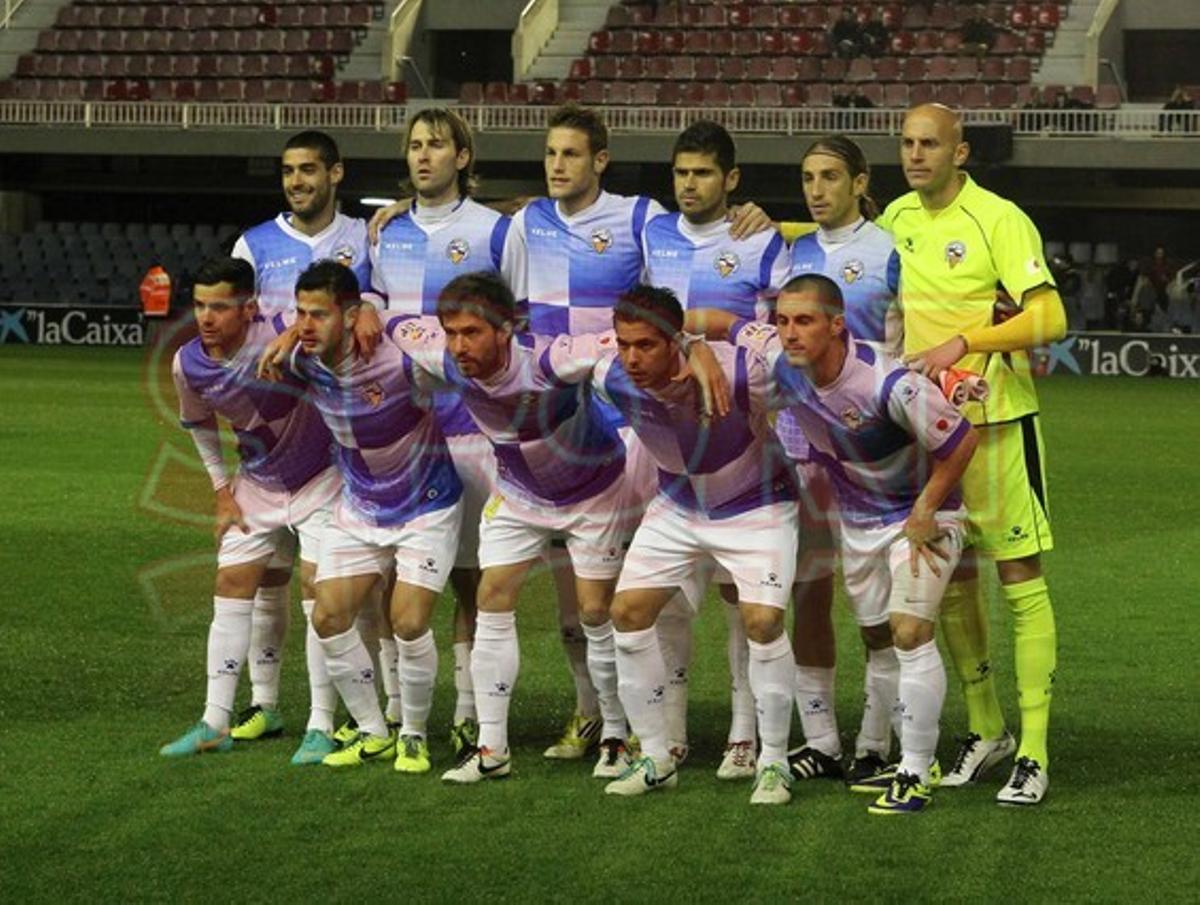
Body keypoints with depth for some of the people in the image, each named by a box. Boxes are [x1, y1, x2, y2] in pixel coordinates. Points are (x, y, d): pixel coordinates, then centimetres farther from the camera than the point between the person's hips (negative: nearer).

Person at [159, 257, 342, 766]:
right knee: (232, 587, 4)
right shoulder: (188, 364, -13)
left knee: (319, 590, -9)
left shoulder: (281, 337, -29)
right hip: (256, 486, 5)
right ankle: (215, 723, 11)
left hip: (320, 479, -5)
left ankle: (321, 726, -1)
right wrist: (223, 491, 6)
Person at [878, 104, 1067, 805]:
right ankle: (987, 732, 24)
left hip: (997, 422, -6)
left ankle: (1034, 753, -3)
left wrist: (962, 342, -24)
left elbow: (1050, 320, -17)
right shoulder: (900, 218, 9)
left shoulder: (999, 220, -10)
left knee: (1022, 582, -4)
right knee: (951, 579, 10)